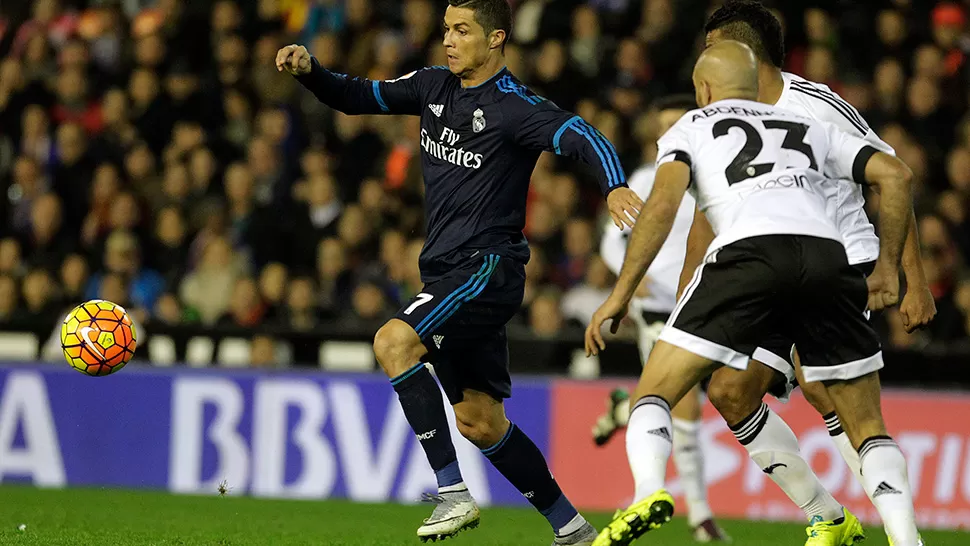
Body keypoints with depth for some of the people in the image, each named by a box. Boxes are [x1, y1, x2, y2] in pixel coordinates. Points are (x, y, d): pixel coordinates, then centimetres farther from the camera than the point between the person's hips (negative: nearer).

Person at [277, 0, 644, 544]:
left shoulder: (515, 106, -12)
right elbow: (361, 97, 17)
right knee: (479, 421, 10)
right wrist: (310, 71, -1)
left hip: (490, 268, -9)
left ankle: (454, 492, -26)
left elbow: (582, 137, -24)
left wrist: (616, 187, -43)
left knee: (395, 341, -27)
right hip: (448, 270, 9)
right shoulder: (436, 86, 11)